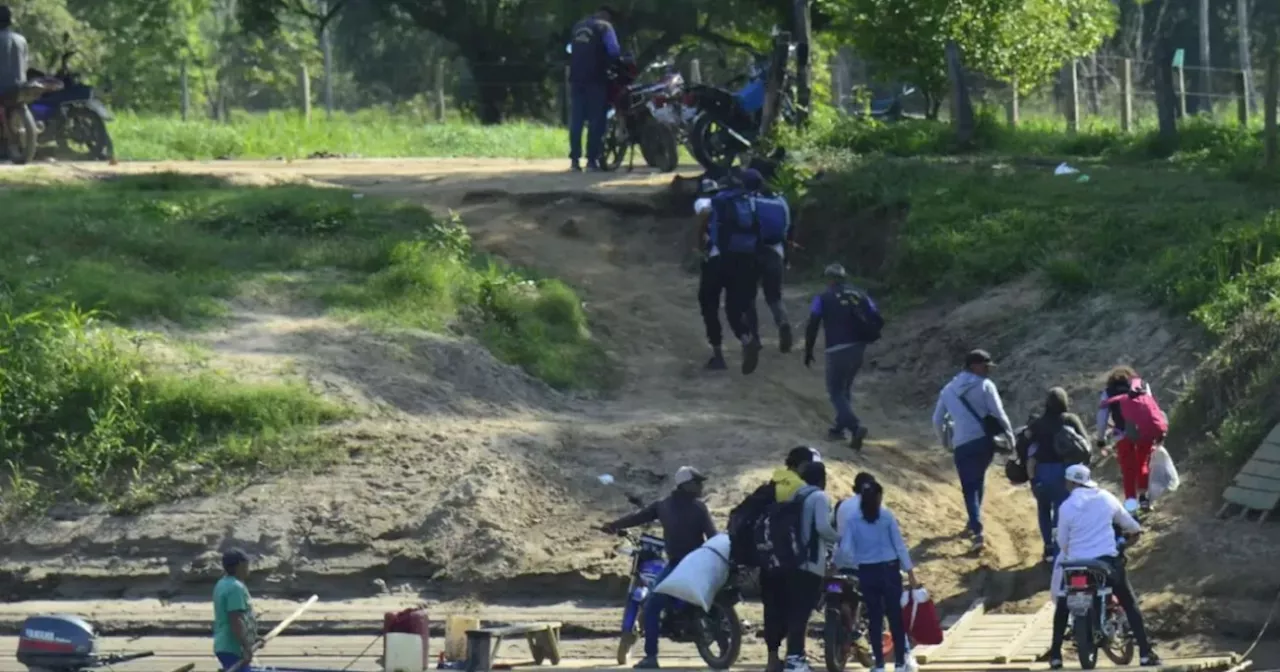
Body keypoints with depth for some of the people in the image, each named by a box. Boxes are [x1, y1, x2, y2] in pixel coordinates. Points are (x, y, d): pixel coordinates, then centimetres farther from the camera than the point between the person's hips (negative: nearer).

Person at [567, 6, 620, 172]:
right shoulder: (604, 27, -1)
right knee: (596, 120, -2)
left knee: (576, 120, 6)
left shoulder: (578, 26, 18)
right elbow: (614, 51, -11)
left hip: (576, 77, 5)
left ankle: (574, 159, 1)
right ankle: (592, 159, -7)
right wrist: (609, 63, 8)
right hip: (595, 78, -5)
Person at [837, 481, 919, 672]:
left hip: (867, 572, 1)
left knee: (874, 617, 7)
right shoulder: (887, 516, -5)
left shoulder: (853, 520, -2)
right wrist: (910, 572, 0)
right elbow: (899, 545, -5)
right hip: (889, 570, -1)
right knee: (895, 615, 6)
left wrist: (857, 562, 9)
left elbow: (845, 549, -8)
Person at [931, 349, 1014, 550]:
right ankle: (974, 522, 28)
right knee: (978, 480, 22)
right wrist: (1010, 435, 3)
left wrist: (946, 440, 33)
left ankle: (977, 529, -15)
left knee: (969, 488, 2)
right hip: (985, 441, -1)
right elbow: (998, 413, -8)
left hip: (962, 445, 1)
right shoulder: (985, 385, -2)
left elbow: (937, 421, 18)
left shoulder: (949, 390, 12)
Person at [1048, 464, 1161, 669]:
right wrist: (1135, 530, 40)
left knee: (1063, 606, 18)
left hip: (1077, 564, -1)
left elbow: (1062, 541, 1)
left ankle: (1055, 655, 13)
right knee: (1130, 605, 10)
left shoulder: (1067, 507, -7)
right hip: (1108, 561, 1)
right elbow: (1127, 522, 16)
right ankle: (1146, 653, 1)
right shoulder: (1106, 498, 1)